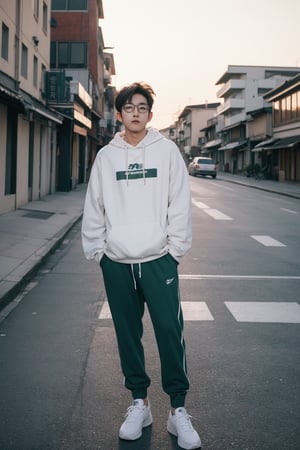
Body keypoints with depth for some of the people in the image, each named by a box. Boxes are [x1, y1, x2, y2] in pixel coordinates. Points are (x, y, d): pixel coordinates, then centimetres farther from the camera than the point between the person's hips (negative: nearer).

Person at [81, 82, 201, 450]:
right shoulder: (106, 156, 6)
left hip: (159, 260, -2)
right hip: (117, 263, 2)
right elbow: (94, 208, 8)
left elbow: (180, 203, 0)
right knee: (128, 334, 10)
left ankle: (178, 409, 10)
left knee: (170, 332, -3)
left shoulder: (167, 150, 1)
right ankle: (139, 403, 24)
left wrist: (175, 247, -4)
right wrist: (96, 250, 4)